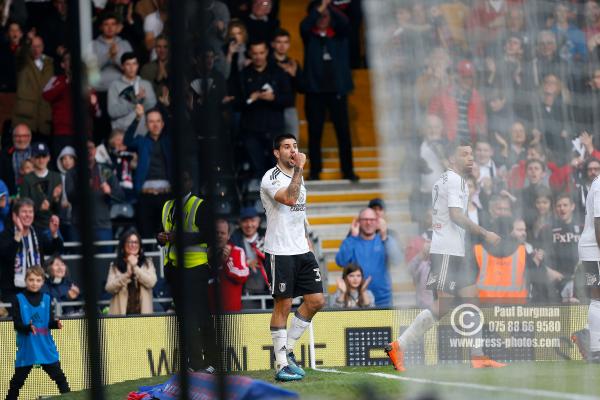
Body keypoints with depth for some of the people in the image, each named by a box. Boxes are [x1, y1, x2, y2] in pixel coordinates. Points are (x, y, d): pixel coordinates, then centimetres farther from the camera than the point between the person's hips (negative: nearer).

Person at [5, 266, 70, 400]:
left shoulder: (46, 299, 4)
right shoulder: (19, 300, -6)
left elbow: (50, 322, 2)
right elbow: (17, 324, -12)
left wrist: (56, 323, -20)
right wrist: (28, 327, -31)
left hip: (46, 348, 2)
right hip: (27, 349, -2)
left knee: (59, 377, 7)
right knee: (17, 380, 6)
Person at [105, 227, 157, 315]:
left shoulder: (147, 263, 11)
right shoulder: (115, 266, 10)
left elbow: (151, 282, -6)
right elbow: (109, 288, -2)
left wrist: (135, 267, -8)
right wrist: (127, 274, -11)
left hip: (142, 311, 0)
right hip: (121, 312, 0)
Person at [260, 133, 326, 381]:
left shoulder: (297, 176, 16)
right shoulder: (271, 178, -10)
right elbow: (289, 198, -28)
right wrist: (299, 169, -23)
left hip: (301, 250, 8)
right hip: (279, 252, -8)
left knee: (316, 301, 3)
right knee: (283, 305, -5)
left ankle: (287, 350, 16)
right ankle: (281, 365, 0)